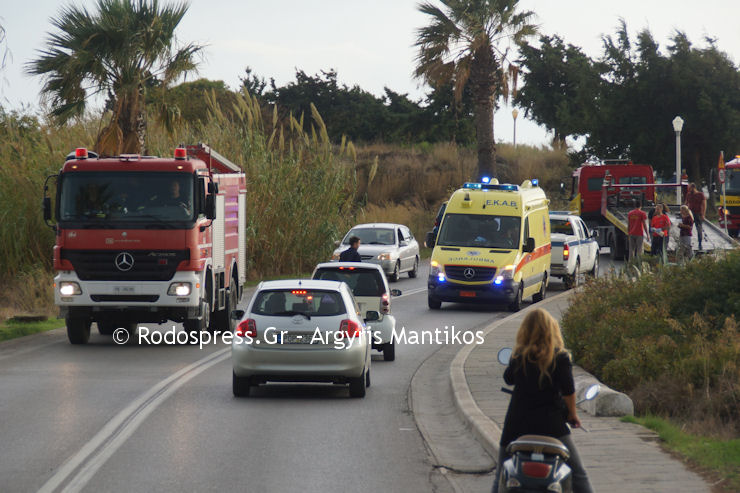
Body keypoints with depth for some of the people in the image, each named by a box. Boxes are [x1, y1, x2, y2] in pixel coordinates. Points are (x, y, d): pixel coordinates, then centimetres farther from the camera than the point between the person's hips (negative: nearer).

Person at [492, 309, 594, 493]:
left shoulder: (518, 356, 2)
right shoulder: (560, 357, -5)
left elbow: (508, 379, 17)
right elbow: (568, 390, -8)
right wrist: (572, 414, 5)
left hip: (517, 423, 2)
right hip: (551, 423, -2)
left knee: (501, 478, 11)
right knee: (578, 474, 4)